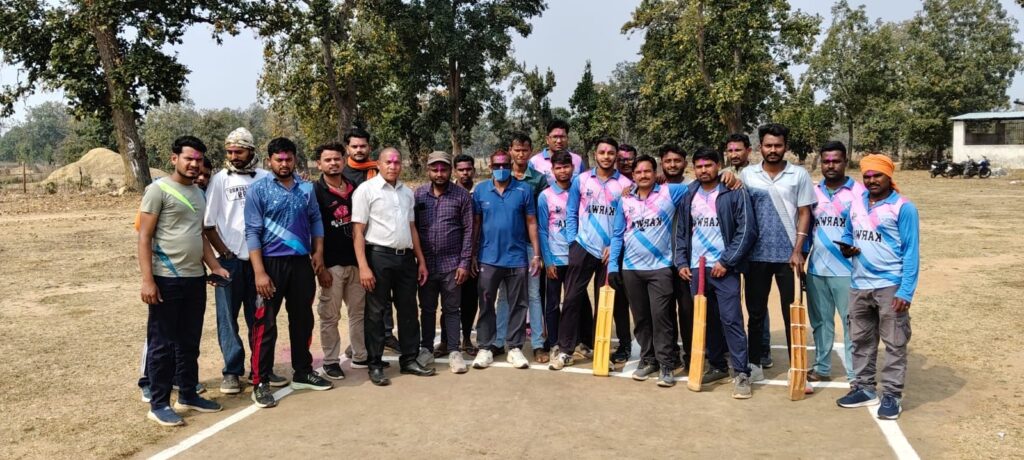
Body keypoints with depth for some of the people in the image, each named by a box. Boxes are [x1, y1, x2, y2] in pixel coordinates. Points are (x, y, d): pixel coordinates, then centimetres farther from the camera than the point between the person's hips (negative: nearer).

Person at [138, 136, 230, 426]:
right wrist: (147, 280, -17)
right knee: (162, 344, 2)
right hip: (167, 279, -7)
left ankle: (188, 395, 26)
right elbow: (144, 237, -11)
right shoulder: (158, 189, -7)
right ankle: (158, 404, 11)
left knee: (189, 342, 15)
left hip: (195, 278, 7)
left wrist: (215, 267, 10)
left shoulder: (199, 194, 15)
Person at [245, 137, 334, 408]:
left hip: (302, 263, 4)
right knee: (266, 324, 0)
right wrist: (259, 272, -16)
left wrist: (318, 252, 1)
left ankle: (303, 373, 27)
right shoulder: (258, 189, -5)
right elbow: (252, 232, -9)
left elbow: (316, 220, 15)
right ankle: (261, 383, 9)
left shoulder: (307, 189, 7)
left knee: (303, 320, 13)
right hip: (272, 263, -4)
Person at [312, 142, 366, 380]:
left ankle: (360, 356, 22)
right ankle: (331, 361, 14)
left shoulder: (355, 190, 9)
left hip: (356, 262, 5)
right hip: (331, 265, -5)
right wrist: (320, 267, -12)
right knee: (330, 316, 3)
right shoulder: (315, 191, -4)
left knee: (359, 312, 11)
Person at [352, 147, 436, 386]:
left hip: (406, 257, 6)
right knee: (376, 312, 3)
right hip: (379, 256, -6)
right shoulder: (366, 190, -5)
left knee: (408, 310, 11)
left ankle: (409, 359, 23)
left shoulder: (407, 192, 13)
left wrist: (421, 260, 14)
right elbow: (358, 231, -9)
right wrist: (363, 266, -16)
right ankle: (375, 365, 14)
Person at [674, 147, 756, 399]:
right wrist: (681, 262, 6)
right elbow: (681, 231, 16)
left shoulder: (734, 192, -4)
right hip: (696, 268, 5)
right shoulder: (689, 195, 11)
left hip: (724, 268, -5)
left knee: (731, 319, -8)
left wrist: (726, 261, -13)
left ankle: (742, 373, -2)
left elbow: (746, 230, -9)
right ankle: (716, 365, 25)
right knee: (707, 320, 11)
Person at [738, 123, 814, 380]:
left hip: (788, 254, -1)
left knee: (792, 313, 6)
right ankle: (754, 364, 20)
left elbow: (804, 214, -1)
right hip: (756, 254, 1)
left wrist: (798, 250, -8)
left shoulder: (799, 175, 0)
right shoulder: (747, 174, 3)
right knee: (756, 312, 9)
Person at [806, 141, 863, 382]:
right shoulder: (813, 192, 9)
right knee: (820, 321, 13)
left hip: (847, 270, -4)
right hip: (816, 269, 5)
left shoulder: (859, 192, -5)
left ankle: (855, 375, 11)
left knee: (852, 322, 2)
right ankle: (822, 368, 25)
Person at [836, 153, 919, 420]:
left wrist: (906, 291, -17)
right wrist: (847, 248, -3)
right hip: (859, 285, 6)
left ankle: (892, 395, 12)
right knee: (861, 340, 14)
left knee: (894, 343, 3)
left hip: (890, 286, -6)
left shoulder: (903, 207, -9)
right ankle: (863, 388, 26)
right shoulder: (855, 204, 8)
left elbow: (911, 252, -11)